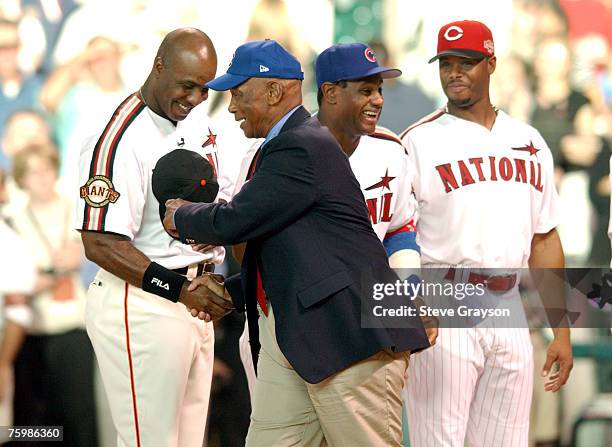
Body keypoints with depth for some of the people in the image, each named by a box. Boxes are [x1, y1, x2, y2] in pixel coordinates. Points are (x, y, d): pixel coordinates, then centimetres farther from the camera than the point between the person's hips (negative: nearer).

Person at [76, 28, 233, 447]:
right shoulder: (120, 141, -19)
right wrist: (180, 289, -27)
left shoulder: (196, 119, 10)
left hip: (191, 302, 9)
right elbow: (101, 243, -22)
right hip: (140, 307, -9)